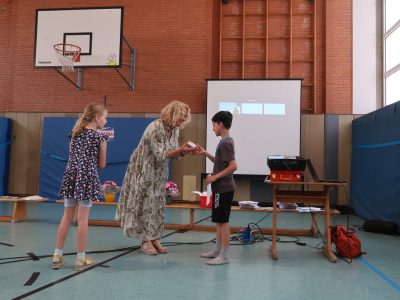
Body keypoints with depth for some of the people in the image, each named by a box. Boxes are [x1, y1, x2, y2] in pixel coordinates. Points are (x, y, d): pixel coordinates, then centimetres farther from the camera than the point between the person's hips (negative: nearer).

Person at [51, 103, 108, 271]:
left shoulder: (75, 133, 12)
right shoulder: (99, 137, -4)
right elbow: (101, 164, 1)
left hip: (71, 176, 5)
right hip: (87, 177, -5)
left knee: (67, 217, 13)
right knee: (82, 219, 1)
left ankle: (57, 256, 18)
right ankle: (81, 259, 10)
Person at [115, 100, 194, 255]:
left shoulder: (174, 129, -1)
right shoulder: (156, 128, -25)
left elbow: (173, 152, 1)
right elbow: (161, 155, -26)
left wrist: (183, 151, -19)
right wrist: (180, 149, -32)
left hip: (158, 172, 8)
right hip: (143, 170, -8)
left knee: (157, 205, 8)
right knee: (145, 204, -1)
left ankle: (155, 239, 16)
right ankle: (145, 241, 9)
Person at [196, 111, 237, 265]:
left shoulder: (226, 143, -18)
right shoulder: (225, 141, 12)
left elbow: (233, 166, -25)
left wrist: (215, 177, -20)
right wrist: (206, 153, 14)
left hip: (223, 188, -10)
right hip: (221, 187, 10)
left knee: (223, 221, -3)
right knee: (219, 220, 16)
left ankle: (224, 255, 5)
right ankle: (217, 250, 27)